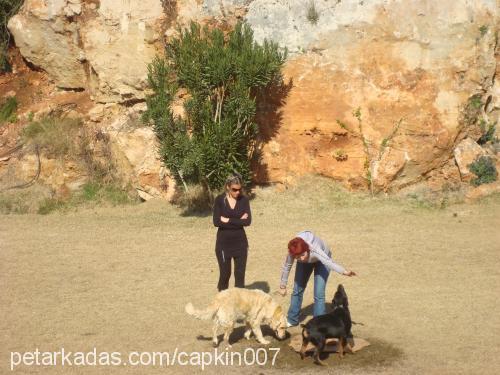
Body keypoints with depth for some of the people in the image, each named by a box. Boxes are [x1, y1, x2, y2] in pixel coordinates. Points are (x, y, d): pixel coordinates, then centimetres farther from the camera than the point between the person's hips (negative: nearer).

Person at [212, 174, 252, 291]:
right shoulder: (220, 199, -6)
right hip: (224, 242, -2)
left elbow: (248, 221, -12)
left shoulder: (244, 200, -1)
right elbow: (216, 222, -16)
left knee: (240, 273, 3)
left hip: (240, 242, 2)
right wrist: (238, 221, -15)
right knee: (225, 273, 3)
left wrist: (228, 220, -14)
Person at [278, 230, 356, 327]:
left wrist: (344, 272, -78)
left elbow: (328, 261, -61)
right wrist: (283, 286, -5)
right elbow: (286, 267, -17)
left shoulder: (314, 249, -45)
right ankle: (292, 320, 31)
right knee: (297, 290, 11)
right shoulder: (292, 252, -34)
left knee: (319, 294, -14)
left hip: (321, 260, -4)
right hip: (305, 263, 4)